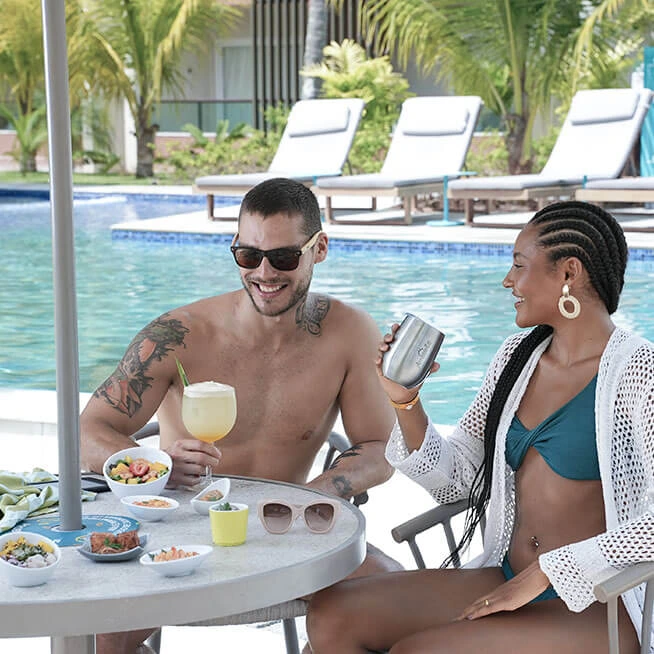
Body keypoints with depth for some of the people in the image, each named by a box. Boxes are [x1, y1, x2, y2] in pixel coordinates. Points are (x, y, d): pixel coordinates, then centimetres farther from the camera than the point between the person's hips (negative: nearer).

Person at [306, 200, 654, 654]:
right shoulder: (518, 356, 11)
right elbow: (453, 479, 14)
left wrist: (545, 572, -19)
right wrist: (405, 401, -2)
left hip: (599, 608, -7)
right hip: (506, 582, 7)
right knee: (330, 614, -12)